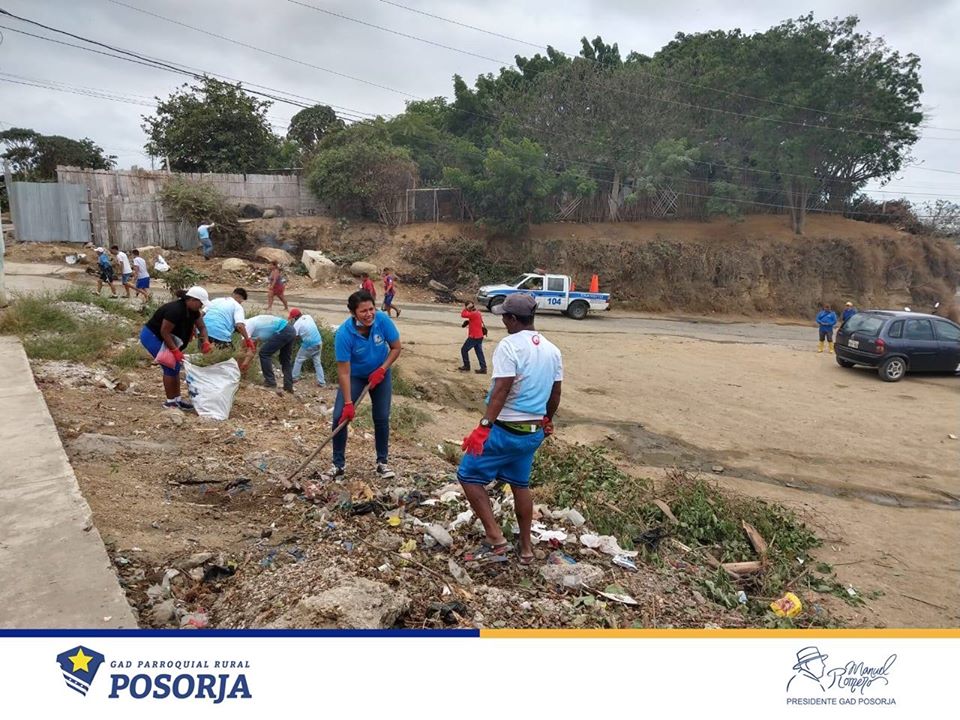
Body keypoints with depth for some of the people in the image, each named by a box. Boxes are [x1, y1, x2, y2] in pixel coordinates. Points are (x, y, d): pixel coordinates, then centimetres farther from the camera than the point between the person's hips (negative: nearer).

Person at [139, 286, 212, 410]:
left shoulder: (193, 311, -6)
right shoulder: (175, 310, -32)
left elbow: (202, 327, 2)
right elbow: (164, 332, -29)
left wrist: (206, 342, -15)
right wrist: (175, 351, -28)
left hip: (161, 338, 9)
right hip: (151, 336, -9)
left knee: (176, 366, 8)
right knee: (170, 367, -9)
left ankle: (177, 398, 16)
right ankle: (170, 401, 0)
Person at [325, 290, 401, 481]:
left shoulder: (383, 320, -26)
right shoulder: (344, 333, -32)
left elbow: (396, 348, -10)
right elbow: (344, 372, -28)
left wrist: (381, 370, -21)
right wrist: (348, 403, -29)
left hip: (380, 374, 2)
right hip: (355, 376, -1)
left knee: (382, 418, 1)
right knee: (340, 416, -10)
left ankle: (382, 463, 18)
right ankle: (338, 464, 6)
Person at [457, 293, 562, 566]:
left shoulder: (509, 345, -16)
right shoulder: (552, 350, 7)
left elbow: (501, 390, -24)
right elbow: (555, 394, 14)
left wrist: (484, 426, -25)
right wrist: (548, 420, 30)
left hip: (506, 430, -7)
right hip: (534, 432, 8)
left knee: (468, 475, 6)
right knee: (520, 484, 21)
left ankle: (495, 539, 3)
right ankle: (526, 548, 30)